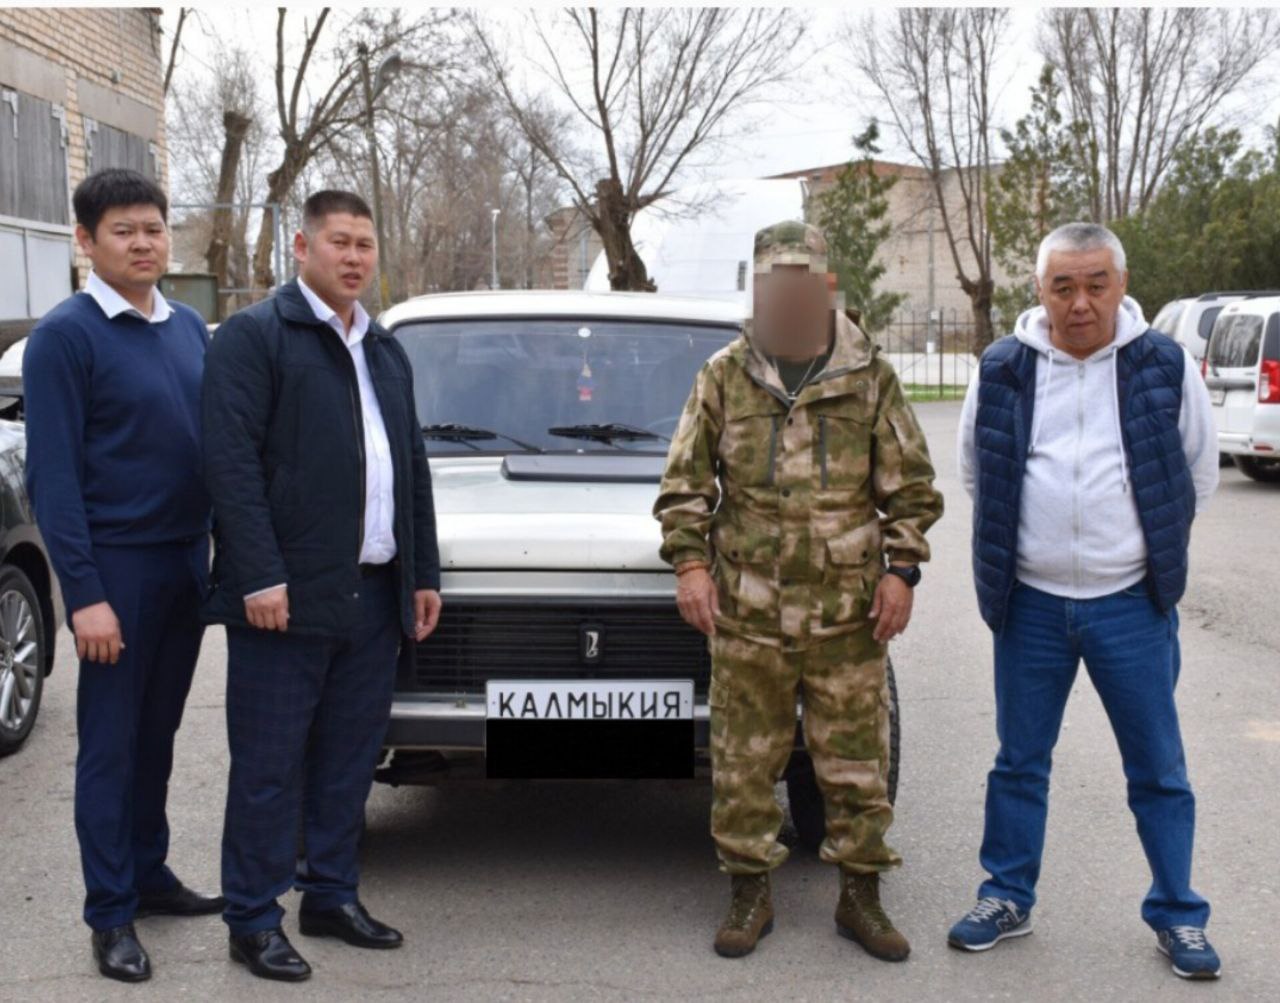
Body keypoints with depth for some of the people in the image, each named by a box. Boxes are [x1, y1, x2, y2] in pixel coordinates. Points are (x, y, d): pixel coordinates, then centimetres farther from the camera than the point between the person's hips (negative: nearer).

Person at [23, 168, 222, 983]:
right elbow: (53, 475, -13)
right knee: (111, 742, 2)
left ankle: (150, 875, 29)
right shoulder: (66, 335, -10)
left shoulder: (190, 328, 9)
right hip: (118, 566, -6)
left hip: (186, 562, 6)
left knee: (158, 733, 15)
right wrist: (85, 593, -17)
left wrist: (225, 546, 9)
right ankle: (111, 914, 11)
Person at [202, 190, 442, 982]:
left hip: (374, 596, 7)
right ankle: (254, 921, 12)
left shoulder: (387, 351, 18)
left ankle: (333, 896, 27)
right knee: (269, 767, 2)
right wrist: (261, 578, -19)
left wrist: (424, 574, 15)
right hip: (287, 596, -6)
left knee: (349, 761, 14)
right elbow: (233, 461, -13)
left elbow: (414, 469, 20)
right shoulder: (254, 335, -4)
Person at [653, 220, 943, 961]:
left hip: (848, 616, 0)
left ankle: (862, 896, 23)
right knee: (745, 766, 7)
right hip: (746, 614, 0)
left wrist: (901, 570, -2)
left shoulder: (872, 378, 4)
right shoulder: (725, 377, 5)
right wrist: (690, 562, -3)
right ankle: (751, 894, 23)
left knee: (858, 762, 7)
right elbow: (685, 481, 7)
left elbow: (912, 487, 7)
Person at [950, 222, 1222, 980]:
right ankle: (1008, 899, 28)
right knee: (1021, 761, 13)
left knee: (1159, 768, 8)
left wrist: (1142, 542, 9)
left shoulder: (1167, 367, -5)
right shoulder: (1003, 371, -2)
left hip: (1132, 603, -1)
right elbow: (976, 474, 12)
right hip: (1031, 603, 1)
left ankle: (1177, 916, 23)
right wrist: (1020, 541, 10)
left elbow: (1199, 475, 7)